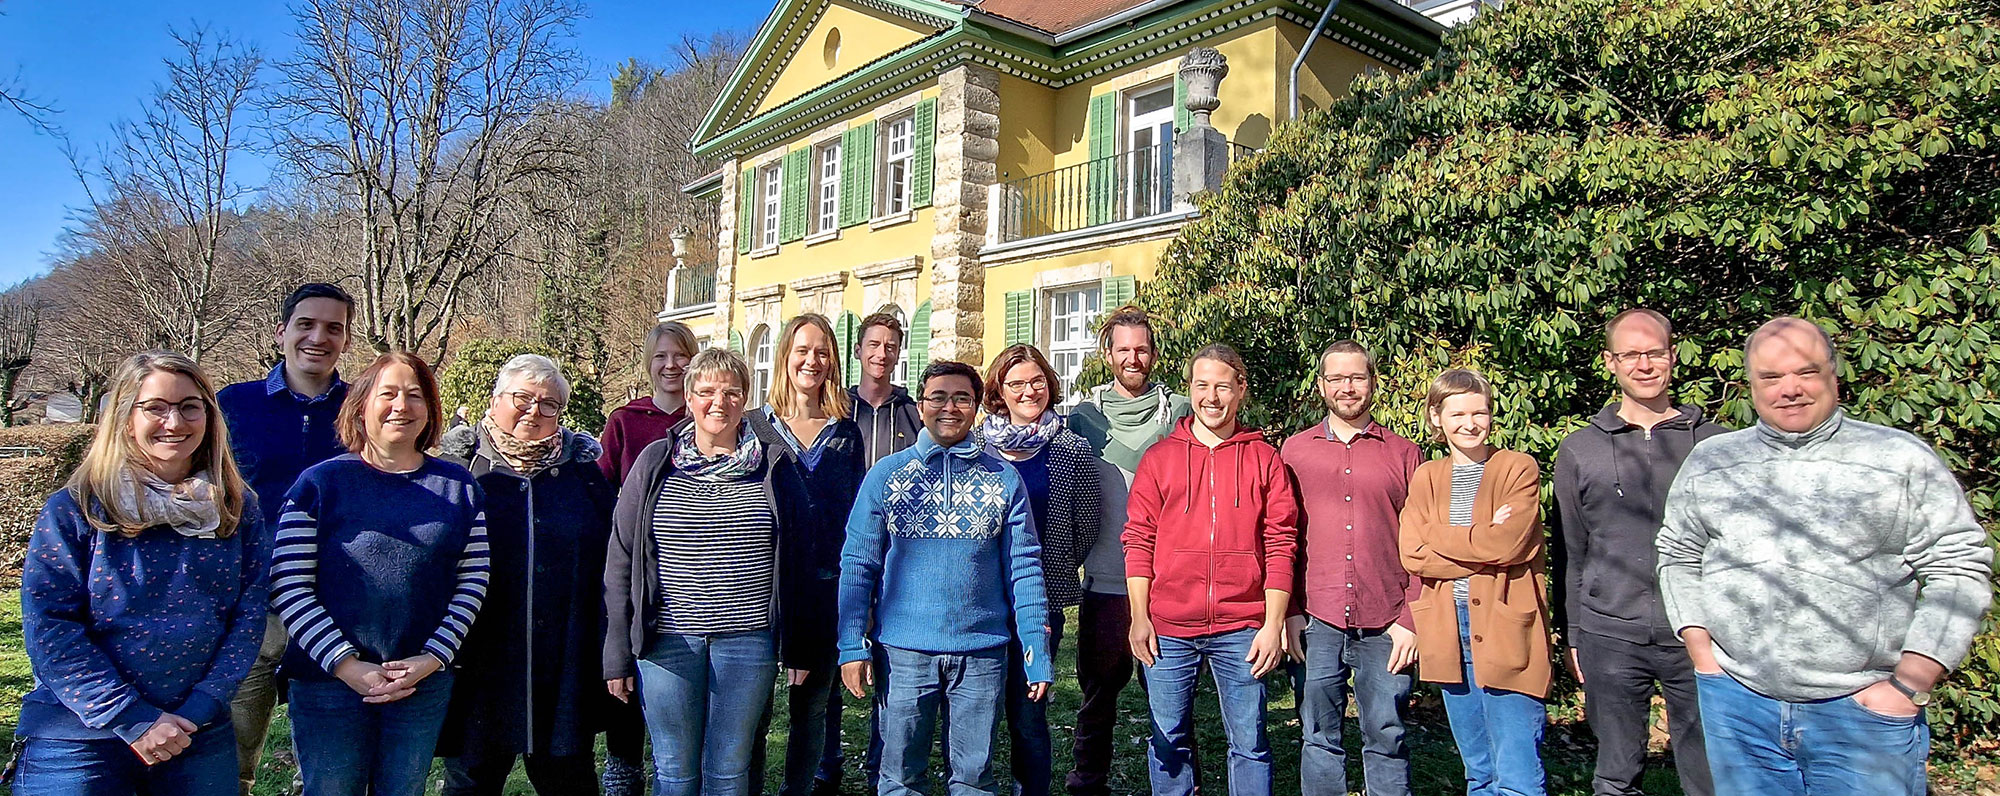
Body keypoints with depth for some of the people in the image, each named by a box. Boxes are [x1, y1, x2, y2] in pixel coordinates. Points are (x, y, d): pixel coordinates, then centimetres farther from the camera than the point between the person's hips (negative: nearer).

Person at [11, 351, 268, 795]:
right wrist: (134, 720, -16)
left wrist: (197, 711, -12)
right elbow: (49, 626, -11)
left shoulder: (237, 508, 1)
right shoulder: (74, 509, -6)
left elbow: (249, 612, -2)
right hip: (77, 741, -2)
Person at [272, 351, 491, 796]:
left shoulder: (460, 487, 4)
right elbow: (288, 587, -8)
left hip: (426, 684, 2)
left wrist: (432, 658, -9)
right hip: (329, 682, -2)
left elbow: (473, 581, 2)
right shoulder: (320, 484, -3)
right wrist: (347, 665, -14)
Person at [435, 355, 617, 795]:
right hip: (479, 661, -1)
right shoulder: (458, 464, 1)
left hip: (565, 667, 2)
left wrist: (608, 651, 2)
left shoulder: (582, 467, 6)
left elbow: (613, 556, 7)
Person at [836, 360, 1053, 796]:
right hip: (903, 649, 0)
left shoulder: (1004, 478, 3)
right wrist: (853, 646, -5)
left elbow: (1024, 568, 2)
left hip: (983, 650, 1)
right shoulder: (886, 475, 2)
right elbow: (857, 564, 2)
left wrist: (1038, 654, -2)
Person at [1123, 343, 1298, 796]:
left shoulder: (1263, 458, 5)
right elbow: (1138, 541, 5)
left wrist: (1274, 624, -2)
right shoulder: (1160, 457, 7)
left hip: (1241, 629, 0)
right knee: (1168, 739, 9)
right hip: (1168, 627, 1)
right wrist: (1139, 617, -1)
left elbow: (1280, 545, 3)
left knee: (1249, 741, 7)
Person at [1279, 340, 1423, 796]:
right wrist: (1288, 613, -1)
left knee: (1387, 739, 6)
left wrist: (1410, 620, -3)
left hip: (1384, 626, 0)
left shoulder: (1404, 454, 7)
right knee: (1319, 740, 8)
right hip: (1315, 622, 1)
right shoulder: (1294, 451, 9)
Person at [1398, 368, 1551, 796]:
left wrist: (1441, 538, -6)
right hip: (1449, 632, 4)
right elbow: (1412, 556, -2)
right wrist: (1482, 544, -10)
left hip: (1505, 631, -4)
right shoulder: (1426, 478, 12)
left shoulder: (1519, 468, 1)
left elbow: (1509, 544, -15)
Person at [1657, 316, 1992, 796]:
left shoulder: (1903, 460, 1)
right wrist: (1704, 657, 4)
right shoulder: (1709, 462, 7)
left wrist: (1909, 686, -8)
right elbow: (1679, 558, 13)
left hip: (1865, 710, -2)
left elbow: (1959, 570, -1)